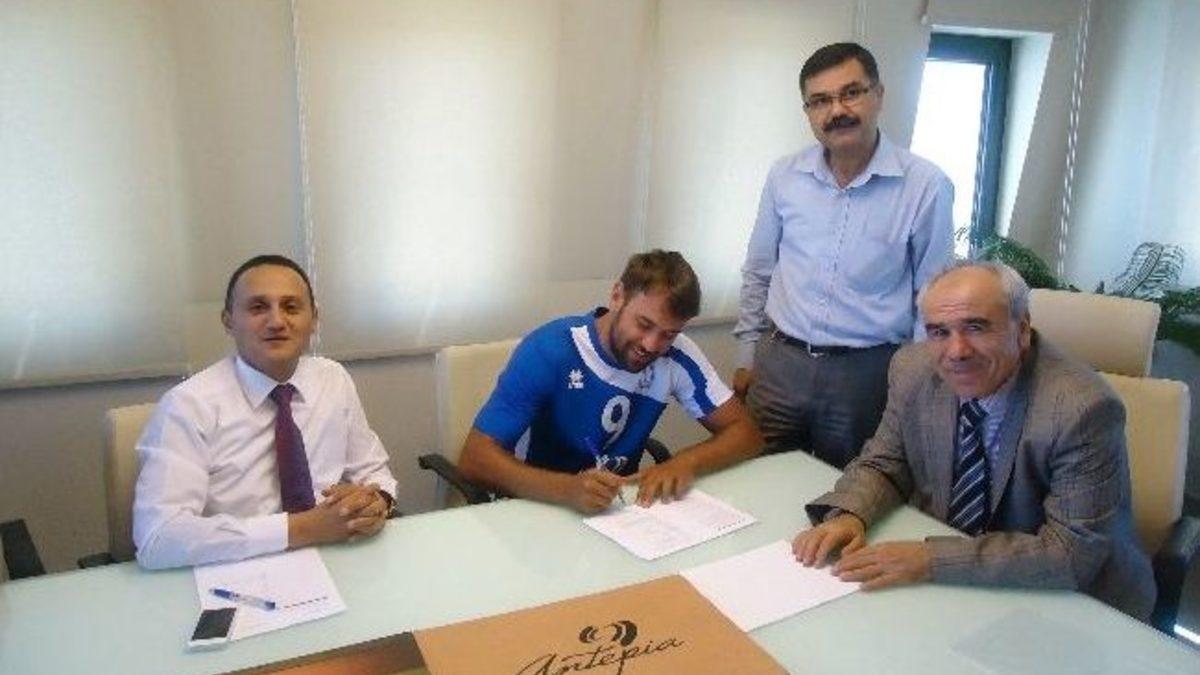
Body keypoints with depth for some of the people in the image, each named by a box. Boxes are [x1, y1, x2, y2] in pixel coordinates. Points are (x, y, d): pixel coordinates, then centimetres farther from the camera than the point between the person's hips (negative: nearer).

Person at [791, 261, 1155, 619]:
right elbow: (885, 463, 4)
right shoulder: (913, 369, -8)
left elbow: (1073, 552, -24)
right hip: (945, 592, 4)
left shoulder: (1083, 408, -23)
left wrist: (932, 559, -30)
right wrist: (848, 515, -17)